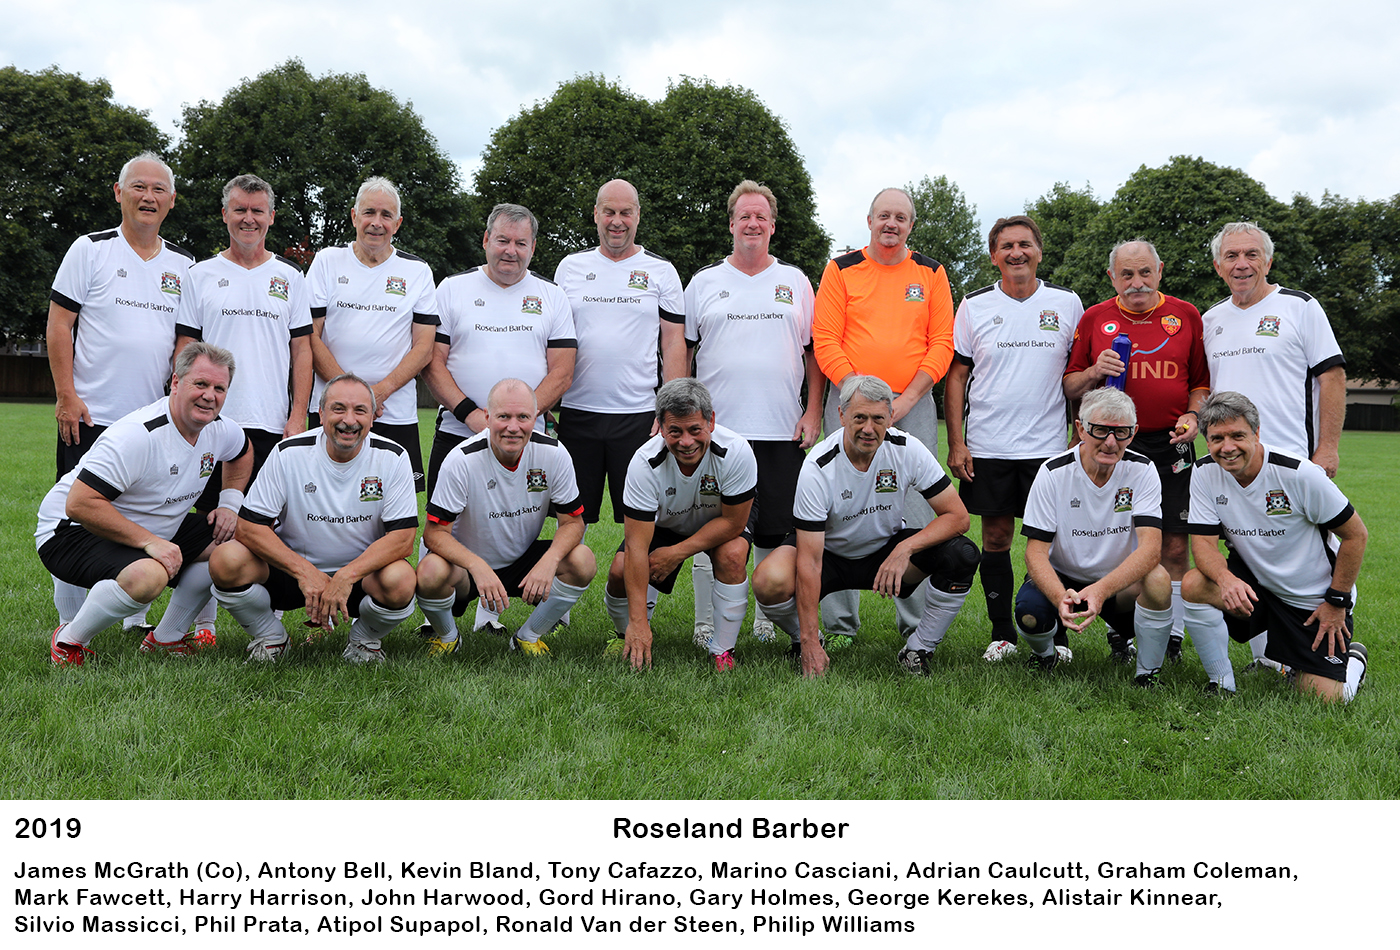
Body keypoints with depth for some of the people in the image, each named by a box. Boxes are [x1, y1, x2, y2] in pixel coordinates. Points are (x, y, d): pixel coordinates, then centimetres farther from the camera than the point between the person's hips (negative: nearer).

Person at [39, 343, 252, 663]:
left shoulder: (219, 429, -3)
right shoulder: (138, 434, -30)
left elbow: (243, 452, 23)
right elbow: (79, 505, -34)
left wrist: (231, 503, 6)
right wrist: (149, 541, -36)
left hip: (155, 532, 9)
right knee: (148, 575, -37)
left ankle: (166, 637, 8)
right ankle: (69, 639, -9)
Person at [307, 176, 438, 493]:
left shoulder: (418, 271, 7)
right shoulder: (327, 261, 7)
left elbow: (424, 347, 2)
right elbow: (310, 335, 1)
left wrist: (381, 390, -12)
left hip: (396, 415, 0)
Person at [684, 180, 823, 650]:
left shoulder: (795, 282, 12)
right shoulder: (704, 281, 9)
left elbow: (814, 351, 12)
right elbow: (680, 351, 11)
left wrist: (812, 413, 3)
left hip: (782, 431, 1)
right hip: (716, 429, -1)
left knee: (773, 532, 5)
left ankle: (768, 623, 20)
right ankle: (707, 628, 10)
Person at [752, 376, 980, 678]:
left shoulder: (907, 449, -19)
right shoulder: (818, 468, -27)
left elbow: (957, 516, -17)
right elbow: (810, 561, -29)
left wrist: (904, 549, -34)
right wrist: (810, 642, -33)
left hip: (888, 549, 2)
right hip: (831, 554, -2)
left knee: (962, 555, -24)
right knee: (769, 582, -32)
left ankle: (918, 650, -4)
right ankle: (803, 642, 2)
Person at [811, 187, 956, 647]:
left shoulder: (931, 273, 10)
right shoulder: (841, 270, 7)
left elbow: (942, 343, 4)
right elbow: (825, 341, -1)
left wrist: (904, 400, -7)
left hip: (913, 405, 1)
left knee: (916, 515, -1)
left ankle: (917, 626, 6)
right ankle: (840, 623, 8)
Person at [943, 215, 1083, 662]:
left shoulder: (1066, 303, 5)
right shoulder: (975, 306, 4)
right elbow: (956, 375, 5)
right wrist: (956, 443, -2)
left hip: (1048, 445, 0)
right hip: (988, 445, 0)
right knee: (995, 537, 5)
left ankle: (1055, 635, 14)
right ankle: (1002, 634, 16)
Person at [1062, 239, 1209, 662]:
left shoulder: (1186, 315, 9)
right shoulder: (1094, 318, 7)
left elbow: (1201, 381, 15)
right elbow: (1070, 387, 9)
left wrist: (1192, 416, -2)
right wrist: (1094, 372, -10)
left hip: (1170, 445, 1)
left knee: (1174, 545, 0)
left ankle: (1172, 635, 11)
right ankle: (1118, 635, 13)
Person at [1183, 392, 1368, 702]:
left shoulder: (1299, 473, -23)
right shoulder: (1205, 473, -11)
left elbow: (1355, 535, -14)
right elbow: (1204, 542, -13)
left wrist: (1337, 602, -11)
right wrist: (1225, 578, -36)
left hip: (1313, 599, -3)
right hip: (1255, 583, 3)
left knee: (1323, 699, -9)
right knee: (1193, 585, -26)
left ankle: (1353, 659, 27)